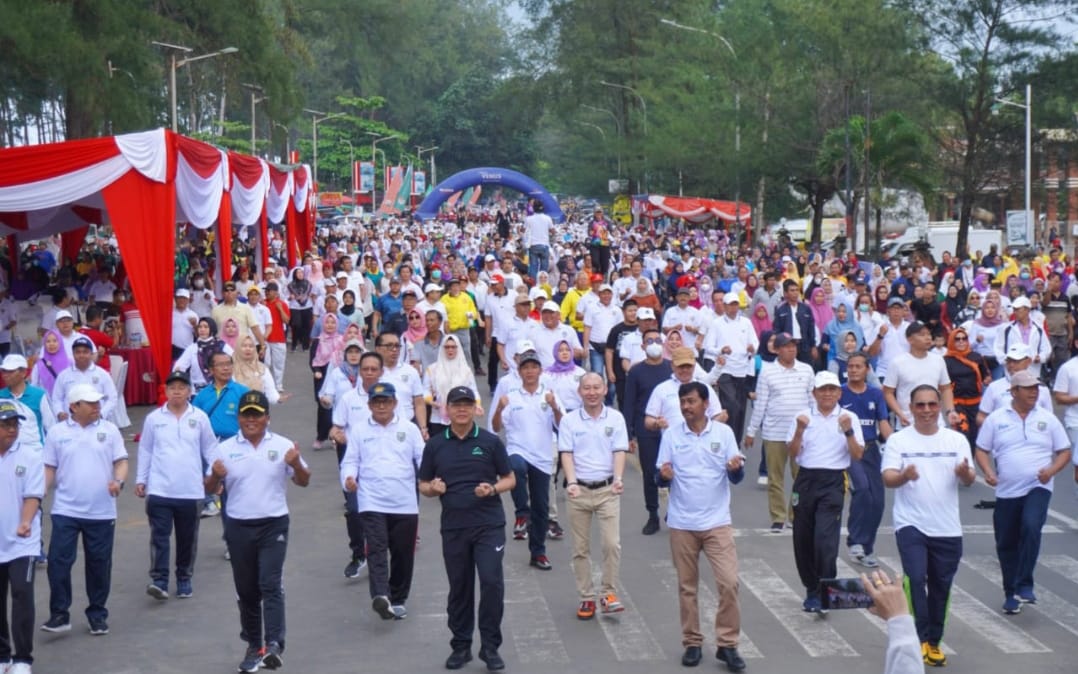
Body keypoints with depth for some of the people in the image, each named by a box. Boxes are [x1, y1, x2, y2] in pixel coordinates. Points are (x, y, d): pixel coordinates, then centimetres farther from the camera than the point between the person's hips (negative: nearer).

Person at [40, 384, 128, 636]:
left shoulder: (109, 430, 2)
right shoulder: (57, 433, 2)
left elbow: (121, 461, 1)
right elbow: (49, 469, 5)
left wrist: (119, 481, -19)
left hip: (101, 512, 1)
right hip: (65, 511, 0)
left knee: (99, 564, 7)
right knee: (58, 561, -8)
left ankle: (97, 614, 20)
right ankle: (59, 614, 1)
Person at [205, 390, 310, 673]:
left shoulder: (283, 446, 1)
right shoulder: (225, 449, 4)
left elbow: (304, 481, 5)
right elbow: (210, 489, 7)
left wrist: (296, 464, -16)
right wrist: (216, 476, -16)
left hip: (274, 525, -2)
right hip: (238, 527, 2)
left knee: (271, 585, -13)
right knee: (246, 590, 9)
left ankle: (274, 644, -18)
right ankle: (253, 646, 20)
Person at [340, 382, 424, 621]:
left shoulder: (409, 429, 9)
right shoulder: (359, 431, 9)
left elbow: (423, 457, 6)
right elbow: (350, 460, 8)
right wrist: (349, 477, -14)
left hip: (405, 504, 2)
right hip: (372, 503, -2)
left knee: (403, 554, 8)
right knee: (376, 550, -17)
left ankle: (398, 600, 22)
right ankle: (380, 597, -31)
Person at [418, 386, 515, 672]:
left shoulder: (490, 442, 2)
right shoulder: (435, 445, 6)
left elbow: (510, 479, 6)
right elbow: (423, 486, 11)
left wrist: (493, 489, -14)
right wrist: (433, 488, -11)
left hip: (489, 524, -2)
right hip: (453, 527, 2)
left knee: (492, 583, -10)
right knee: (459, 588, 8)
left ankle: (490, 646, 0)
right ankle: (461, 646, 20)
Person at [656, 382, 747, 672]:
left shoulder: (724, 432, -1)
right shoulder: (671, 434, 0)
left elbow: (736, 478, 1)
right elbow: (661, 476, 2)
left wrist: (735, 468, -22)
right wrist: (664, 475, -21)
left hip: (717, 521, -1)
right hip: (682, 523, 1)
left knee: (729, 582, -7)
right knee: (687, 586, 8)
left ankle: (727, 644, 3)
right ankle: (692, 643, 19)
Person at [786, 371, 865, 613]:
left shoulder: (849, 418, 5)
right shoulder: (803, 417, 9)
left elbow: (858, 455, -1)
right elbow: (792, 453, 3)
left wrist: (848, 431, -16)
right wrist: (799, 431, -12)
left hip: (833, 481, -3)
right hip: (806, 479, 3)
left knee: (825, 538, -15)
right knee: (803, 539, 7)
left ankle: (823, 593, -11)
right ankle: (811, 588, 23)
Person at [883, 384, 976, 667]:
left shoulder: (956, 440, 5)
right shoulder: (898, 440, -2)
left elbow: (969, 479, -2)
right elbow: (888, 478, -11)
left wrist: (965, 472, -26)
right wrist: (905, 476, -33)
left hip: (947, 527, 3)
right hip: (910, 523, -3)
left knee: (941, 586, 9)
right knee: (915, 578, -18)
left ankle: (934, 641, 22)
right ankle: (920, 638, -13)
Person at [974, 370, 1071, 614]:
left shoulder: (1047, 419, 5)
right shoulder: (996, 419, 4)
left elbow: (1064, 452, 9)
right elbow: (982, 450, 8)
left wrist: (1051, 470, -10)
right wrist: (988, 471, -11)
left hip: (1038, 488, -2)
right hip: (1006, 492, 2)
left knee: (1031, 528, -27)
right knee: (1006, 544, 6)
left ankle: (1024, 585, -18)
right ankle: (1011, 594, 21)